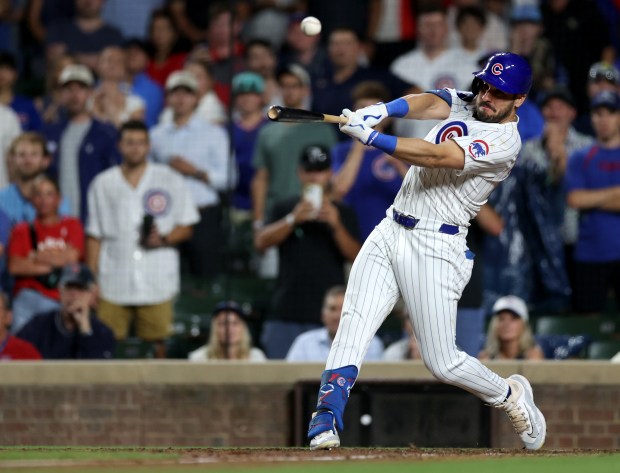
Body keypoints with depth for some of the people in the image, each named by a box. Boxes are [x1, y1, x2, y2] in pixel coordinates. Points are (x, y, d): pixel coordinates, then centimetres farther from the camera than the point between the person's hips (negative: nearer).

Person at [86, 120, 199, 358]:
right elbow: (94, 236, 12)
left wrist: (163, 239, -13)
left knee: (155, 345, -3)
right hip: (113, 285, 1)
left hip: (157, 284, -1)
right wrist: (91, 280, 5)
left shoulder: (170, 180, 7)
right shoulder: (102, 184, 11)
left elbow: (186, 228, 8)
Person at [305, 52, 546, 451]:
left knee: (443, 364, -3)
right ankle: (326, 421, -18)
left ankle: (511, 396, 23)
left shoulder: (505, 141, -13)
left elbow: (437, 156, -24)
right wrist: (383, 111, -27)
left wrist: (373, 137, -30)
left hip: (435, 249, -7)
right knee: (352, 329, -12)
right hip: (388, 234, 7)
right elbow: (429, 103, -7)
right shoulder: (464, 105, 12)